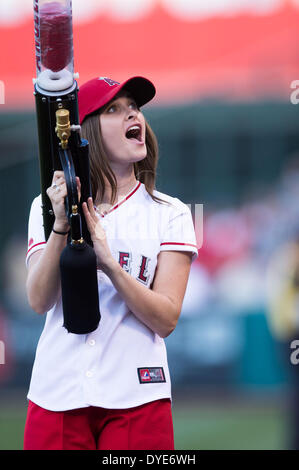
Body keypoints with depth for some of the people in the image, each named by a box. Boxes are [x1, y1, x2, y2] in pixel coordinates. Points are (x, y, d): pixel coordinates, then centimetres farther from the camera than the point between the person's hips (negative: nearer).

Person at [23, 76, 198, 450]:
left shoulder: (169, 214, 3)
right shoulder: (46, 207, 6)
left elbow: (166, 319, -7)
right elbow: (39, 301, -8)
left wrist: (108, 263, -20)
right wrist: (62, 225, -20)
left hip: (136, 400, 0)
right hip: (57, 395, 1)